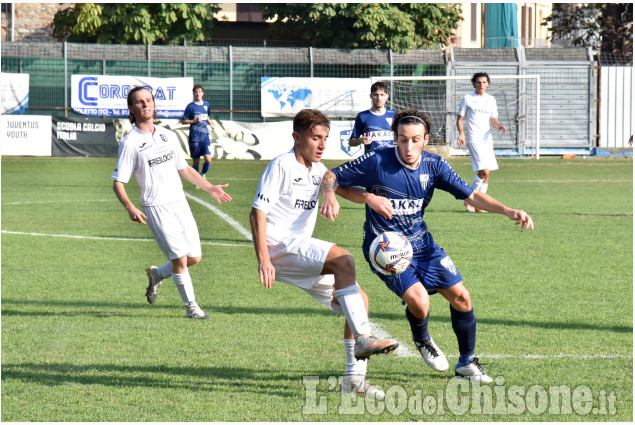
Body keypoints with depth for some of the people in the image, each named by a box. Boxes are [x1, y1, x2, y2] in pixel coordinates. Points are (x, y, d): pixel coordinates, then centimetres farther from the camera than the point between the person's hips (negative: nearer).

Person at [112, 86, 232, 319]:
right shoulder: (130, 143, -7)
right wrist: (130, 208, -24)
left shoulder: (167, 135, 12)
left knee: (194, 257, 4)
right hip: (156, 208, -6)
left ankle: (157, 274, 31)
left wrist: (210, 188, 19)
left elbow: (184, 169, 24)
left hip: (180, 203, 6)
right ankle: (191, 306, 4)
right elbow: (118, 182, -8)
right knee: (180, 258, -12)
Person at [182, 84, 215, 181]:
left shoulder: (206, 104, 11)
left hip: (205, 136, 3)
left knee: (208, 160, -11)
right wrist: (195, 121, -14)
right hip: (194, 137, -3)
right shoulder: (191, 106, -3)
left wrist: (210, 124, 9)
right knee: (196, 161, 3)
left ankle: (203, 175, 17)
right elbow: (183, 121, -1)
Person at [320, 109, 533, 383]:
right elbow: (330, 177, -10)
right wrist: (330, 196, -34)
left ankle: (466, 362, 21)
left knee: (460, 296, -1)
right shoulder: (377, 162, -18)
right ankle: (422, 340, 12)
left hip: (421, 244, 5)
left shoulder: (433, 165, -5)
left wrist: (508, 211, -17)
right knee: (418, 300, -25)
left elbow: (471, 195, -3)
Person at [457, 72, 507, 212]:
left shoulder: (491, 100, 15)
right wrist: (461, 133, -14)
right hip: (473, 139, -6)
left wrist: (499, 126, -4)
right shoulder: (467, 98, 2)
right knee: (484, 171, -18)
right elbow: (460, 119, 3)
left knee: (486, 173, 4)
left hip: (487, 138, 6)